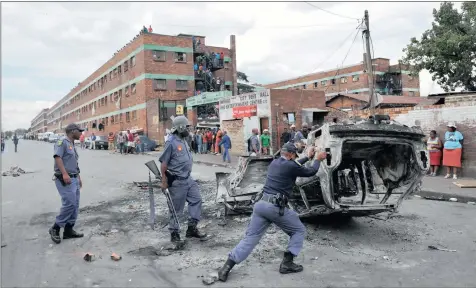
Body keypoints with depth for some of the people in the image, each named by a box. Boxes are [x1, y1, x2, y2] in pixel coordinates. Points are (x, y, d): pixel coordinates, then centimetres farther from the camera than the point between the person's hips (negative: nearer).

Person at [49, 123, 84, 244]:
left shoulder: (72, 144, 20)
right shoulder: (62, 141, -8)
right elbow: (57, 157, -21)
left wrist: (79, 178, 24)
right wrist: (64, 174, -30)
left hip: (74, 179, 10)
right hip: (64, 179, -10)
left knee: (75, 205, 8)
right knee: (69, 204, -14)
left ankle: (68, 230, 15)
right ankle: (55, 228, 0)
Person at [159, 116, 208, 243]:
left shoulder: (184, 141, 10)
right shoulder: (171, 142, -17)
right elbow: (164, 163, -16)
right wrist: (164, 181, -16)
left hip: (188, 178, 9)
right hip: (177, 181, -9)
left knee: (196, 200, 10)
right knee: (176, 208, 2)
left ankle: (192, 229, 19)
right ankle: (174, 233, 17)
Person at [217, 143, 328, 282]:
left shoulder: (274, 163, 17)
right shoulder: (290, 166, -5)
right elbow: (311, 172, 11)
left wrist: (308, 157, 44)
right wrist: (318, 159, 29)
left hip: (261, 204, 7)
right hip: (277, 207, -6)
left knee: (250, 237, 7)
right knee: (299, 231, 16)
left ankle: (226, 267, -2)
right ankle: (287, 263, 9)